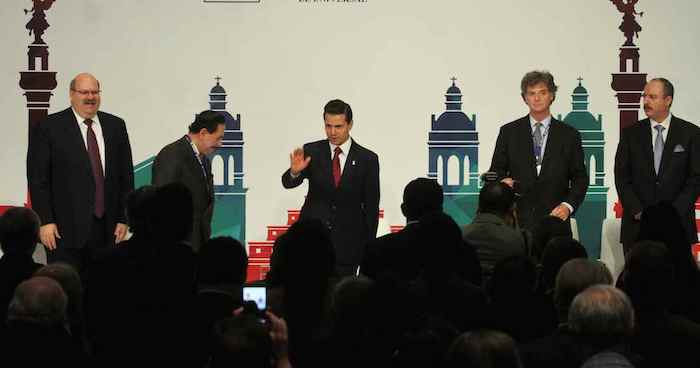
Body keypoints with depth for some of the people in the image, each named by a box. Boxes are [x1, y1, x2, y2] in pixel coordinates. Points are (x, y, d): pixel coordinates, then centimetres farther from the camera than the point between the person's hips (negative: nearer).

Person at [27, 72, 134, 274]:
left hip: (106, 229, 3)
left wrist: (123, 218, 6)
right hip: (66, 229, -3)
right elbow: (38, 179, -3)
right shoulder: (48, 128, -1)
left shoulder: (116, 126, 11)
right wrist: (45, 221, -9)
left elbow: (126, 175, 13)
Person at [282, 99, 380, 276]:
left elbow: (371, 207, 3)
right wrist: (295, 171, -32)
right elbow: (288, 183, -8)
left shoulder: (367, 159, 1)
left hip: (347, 243, 0)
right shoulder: (311, 151, 2)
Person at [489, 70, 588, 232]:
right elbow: (496, 171, 10)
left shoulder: (569, 135, 8)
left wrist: (568, 205, -6)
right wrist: (502, 181, -13)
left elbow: (580, 178, 9)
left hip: (555, 219, 0)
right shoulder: (509, 132, 9)